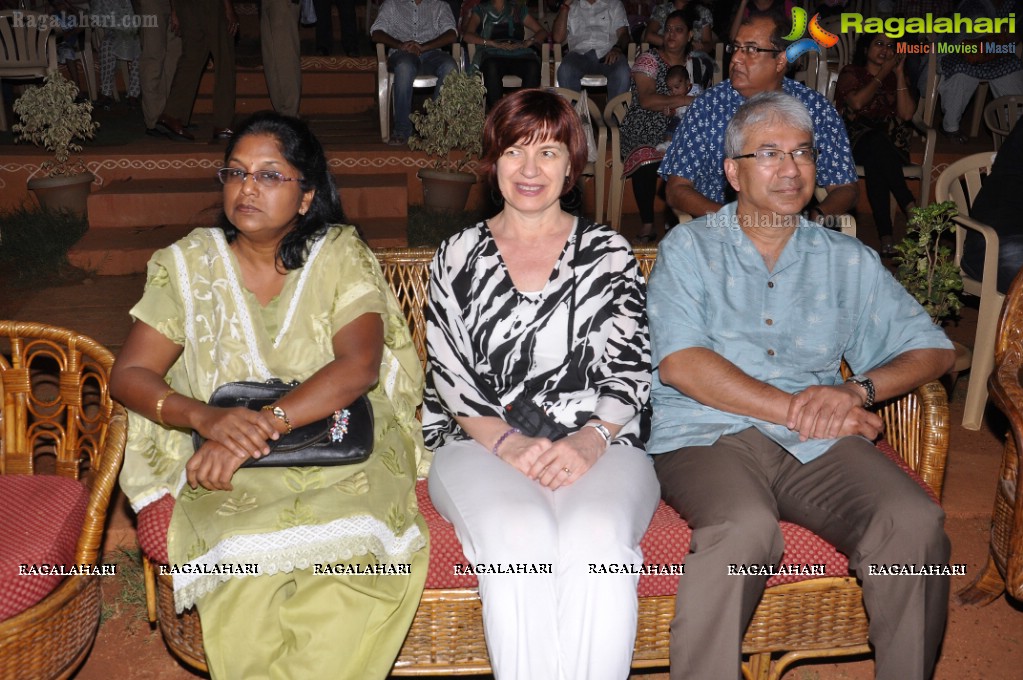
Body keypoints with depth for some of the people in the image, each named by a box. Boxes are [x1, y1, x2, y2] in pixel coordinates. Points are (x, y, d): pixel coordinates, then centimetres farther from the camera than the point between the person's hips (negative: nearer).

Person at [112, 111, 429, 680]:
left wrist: (261, 426, -23)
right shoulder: (188, 264, 7)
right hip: (232, 460, 1)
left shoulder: (341, 256, 2)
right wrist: (207, 418, -17)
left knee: (364, 537, -32)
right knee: (248, 553, -32)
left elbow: (358, 368, -12)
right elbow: (129, 375, 4)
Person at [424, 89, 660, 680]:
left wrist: (588, 442, -13)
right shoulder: (458, 256, 16)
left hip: (598, 446, 0)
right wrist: (507, 441, -11)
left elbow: (630, 370, 6)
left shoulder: (610, 254, 15)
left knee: (597, 538, -34)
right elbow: (449, 372, 7)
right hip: (482, 444, 0)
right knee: (519, 536, -33)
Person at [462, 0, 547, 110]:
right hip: (492, 55, -2)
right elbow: (467, 36, 6)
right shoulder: (481, 10, 22)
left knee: (533, 66, -34)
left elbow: (542, 32, 22)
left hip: (519, 54, 2)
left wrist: (527, 42, 0)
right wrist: (494, 43, -8)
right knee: (492, 67, -39)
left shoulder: (519, 9, 28)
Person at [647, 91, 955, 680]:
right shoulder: (688, 248, 10)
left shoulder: (849, 261, 20)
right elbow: (679, 364, -4)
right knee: (745, 527, -35)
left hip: (819, 444, 3)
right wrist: (797, 408, -8)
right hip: (709, 434, -3)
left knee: (916, 524, -24)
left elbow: (933, 349, 15)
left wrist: (858, 390, -6)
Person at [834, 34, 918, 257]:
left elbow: (906, 114, 3)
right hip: (855, 140, -2)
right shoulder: (851, 73, 16)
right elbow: (857, 102, -8)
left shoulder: (896, 77, 22)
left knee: (875, 159, -37)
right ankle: (911, 209, -42)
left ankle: (886, 237, -47)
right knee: (877, 140, -39)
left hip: (891, 143, 2)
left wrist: (899, 74, 4)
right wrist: (882, 74, 0)